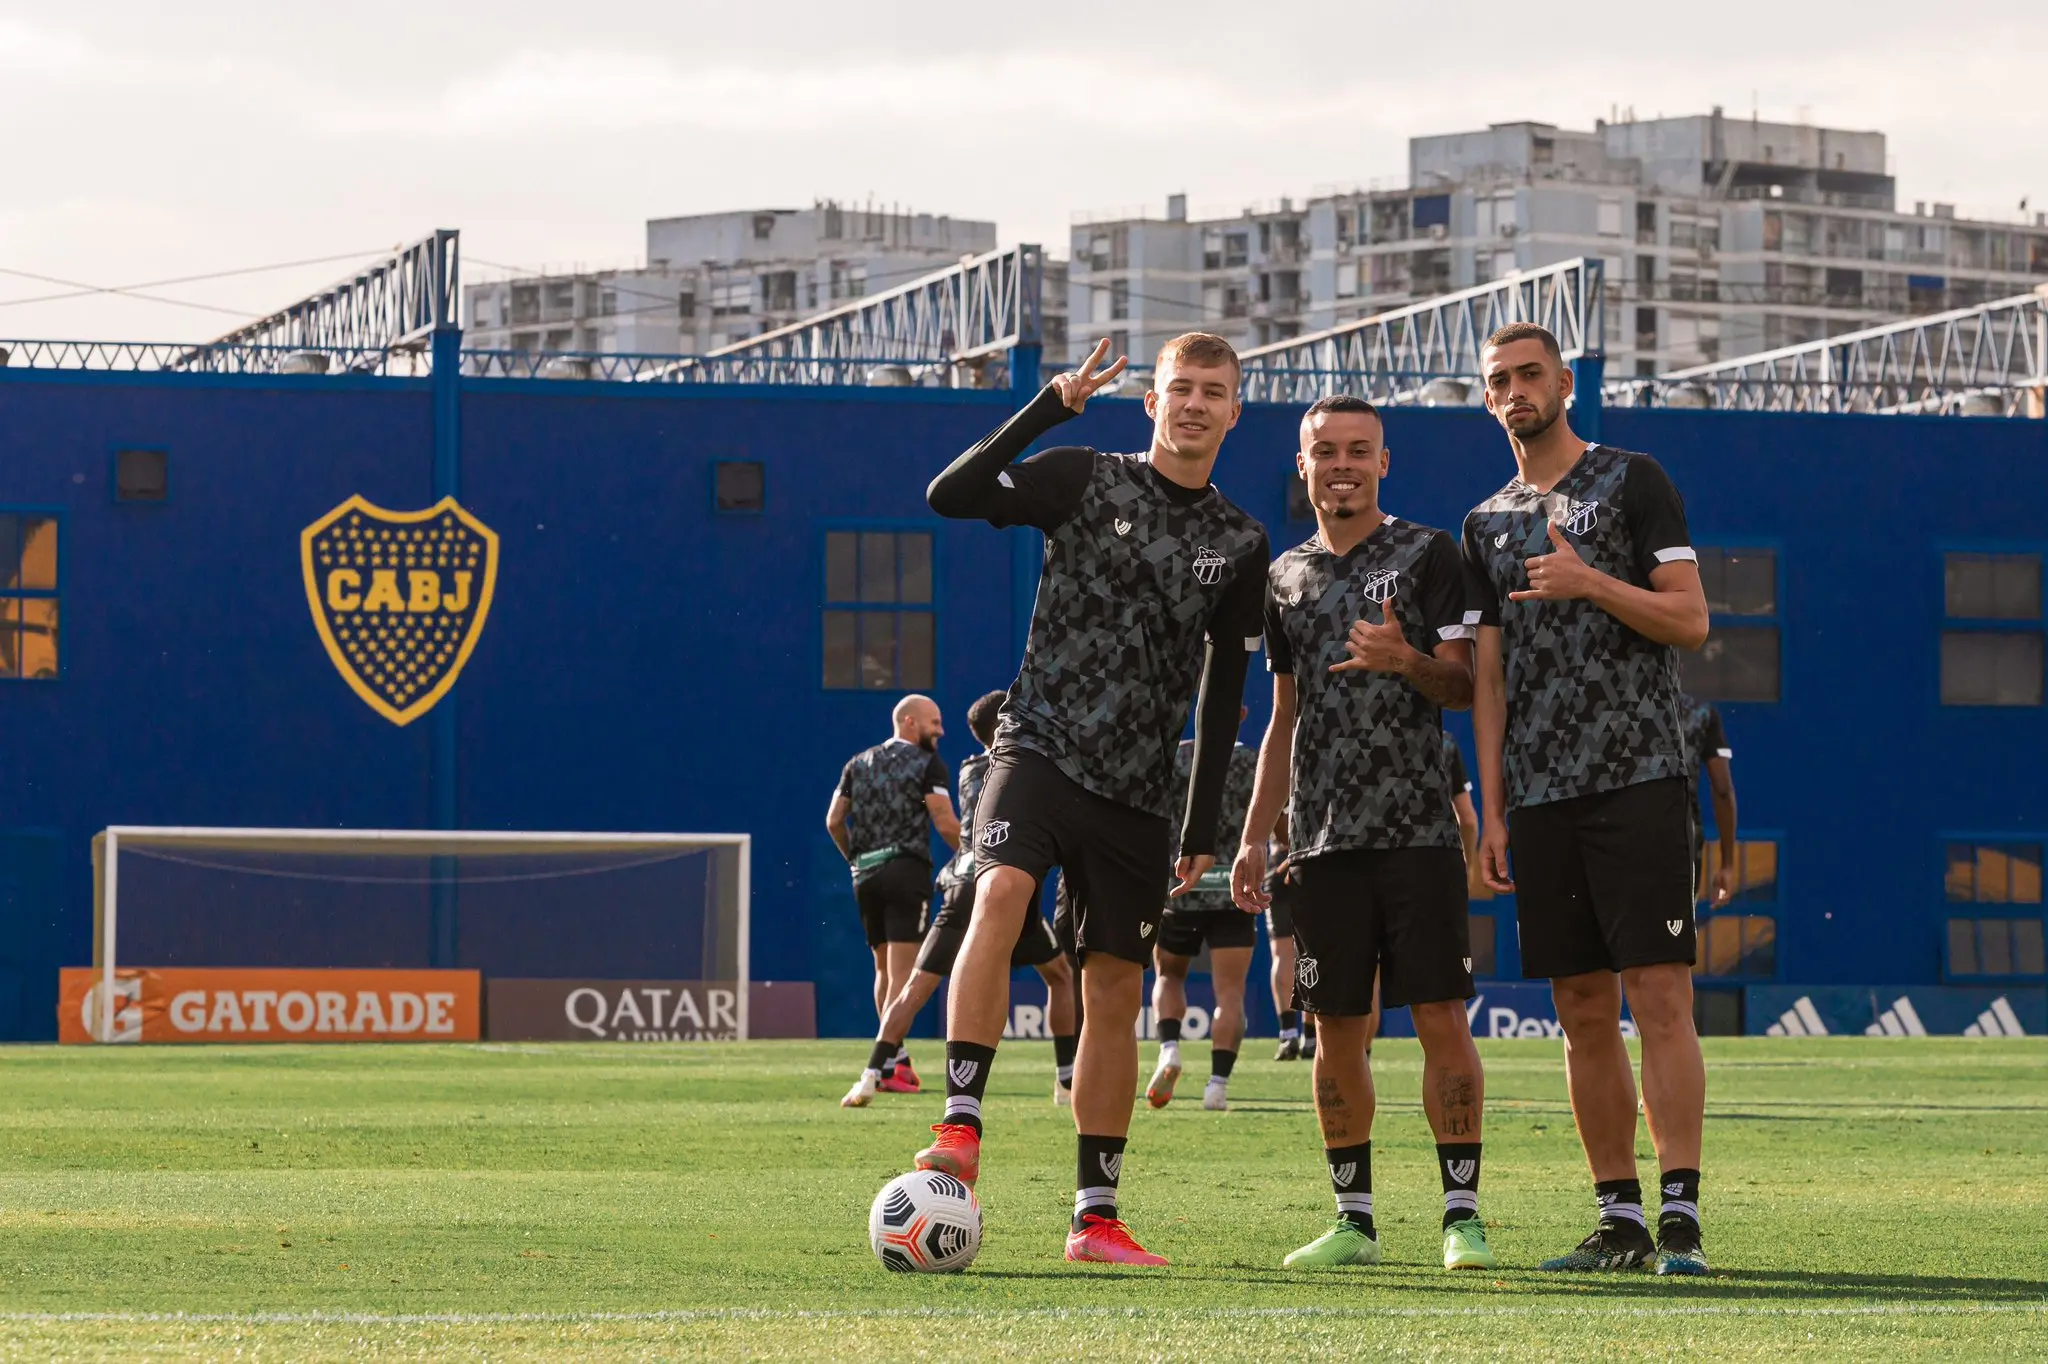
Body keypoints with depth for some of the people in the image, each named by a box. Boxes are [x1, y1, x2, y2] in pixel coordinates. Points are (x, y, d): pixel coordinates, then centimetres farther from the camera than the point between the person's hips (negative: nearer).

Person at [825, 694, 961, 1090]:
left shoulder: (858, 764, 15)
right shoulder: (928, 764, -2)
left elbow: (834, 822, 11)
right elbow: (945, 824, -11)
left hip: (866, 875, 6)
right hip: (907, 871, -6)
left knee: (884, 968, 15)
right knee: (901, 970, -8)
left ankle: (898, 1059, 17)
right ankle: (886, 1063, -17)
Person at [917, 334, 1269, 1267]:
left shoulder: (1239, 546, 10)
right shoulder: (1087, 481, 0)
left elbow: (1223, 690, 17)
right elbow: (948, 494, -12)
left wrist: (1203, 823, 13)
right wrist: (1051, 407, -16)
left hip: (1136, 790, 4)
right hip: (1042, 744, -4)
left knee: (1116, 992, 3)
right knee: (1000, 894, -31)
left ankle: (1095, 1214, 9)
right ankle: (960, 1126, -32)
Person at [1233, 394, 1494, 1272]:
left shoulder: (1427, 555, 3)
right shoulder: (1287, 578, 16)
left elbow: (1464, 687, -1)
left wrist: (1408, 662, -23)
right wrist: (1255, 837, 15)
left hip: (1418, 829, -4)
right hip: (1324, 837, 4)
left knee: (1442, 1018, -8)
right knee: (1336, 1029, 3)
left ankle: (1462, 1214, -5)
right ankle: (1353, 1220, 9)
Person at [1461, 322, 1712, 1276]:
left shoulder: (1634, 482, 3)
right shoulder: (1487, 525, 17)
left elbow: (1690, 621, -3)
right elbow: (1488, 679, 15)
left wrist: (1591, 583, -17)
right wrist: (1491, 814, 8)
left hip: (1638, 779, -5)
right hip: (1539, 796, 5)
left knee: (1660, 998, -11)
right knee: (1583, 1012, 3)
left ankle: (1681, 1217, -14)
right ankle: (1620, 1221, 7)